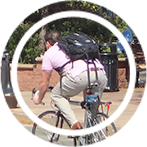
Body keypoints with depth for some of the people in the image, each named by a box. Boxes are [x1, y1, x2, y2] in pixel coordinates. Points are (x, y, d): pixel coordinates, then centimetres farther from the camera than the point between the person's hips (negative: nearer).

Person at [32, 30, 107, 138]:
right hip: (102, 74, 6)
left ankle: (74, 123, -2)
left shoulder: (49, 53, 22)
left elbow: (45, 82, 26)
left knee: (56, 95, 15)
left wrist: (39, 99, 43)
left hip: (81, 76, -6)